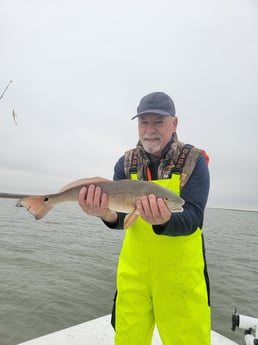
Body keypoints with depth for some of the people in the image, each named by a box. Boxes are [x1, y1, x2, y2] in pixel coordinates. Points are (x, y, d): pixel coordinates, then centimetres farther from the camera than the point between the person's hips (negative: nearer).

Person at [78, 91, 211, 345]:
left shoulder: (194, 161, -10)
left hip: (180, 269, -2)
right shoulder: (126, 163, -2)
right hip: (133, 268, 3)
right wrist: (106, 213, -32)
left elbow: (192, 218, -19)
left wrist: (163, 221, -41)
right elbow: (121, 217, -9)